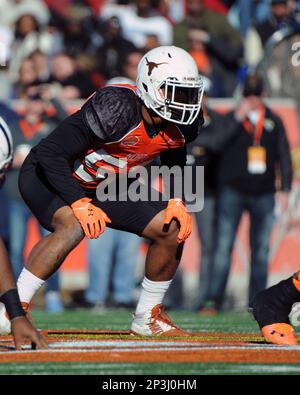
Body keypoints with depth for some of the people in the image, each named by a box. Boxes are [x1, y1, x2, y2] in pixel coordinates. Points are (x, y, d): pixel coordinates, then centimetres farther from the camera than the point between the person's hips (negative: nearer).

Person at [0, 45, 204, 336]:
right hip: (46, 175, -7)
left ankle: (148, 317, 14)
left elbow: (174, 162, 13)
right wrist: (80, 205, -36)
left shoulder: (179, 126, -12)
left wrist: (176, 202, -6)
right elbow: (50, 154, -32)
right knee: (73, 227, -36)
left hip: (100, 188, 7)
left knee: (172, 230, -2)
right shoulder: (116, 109, -34)